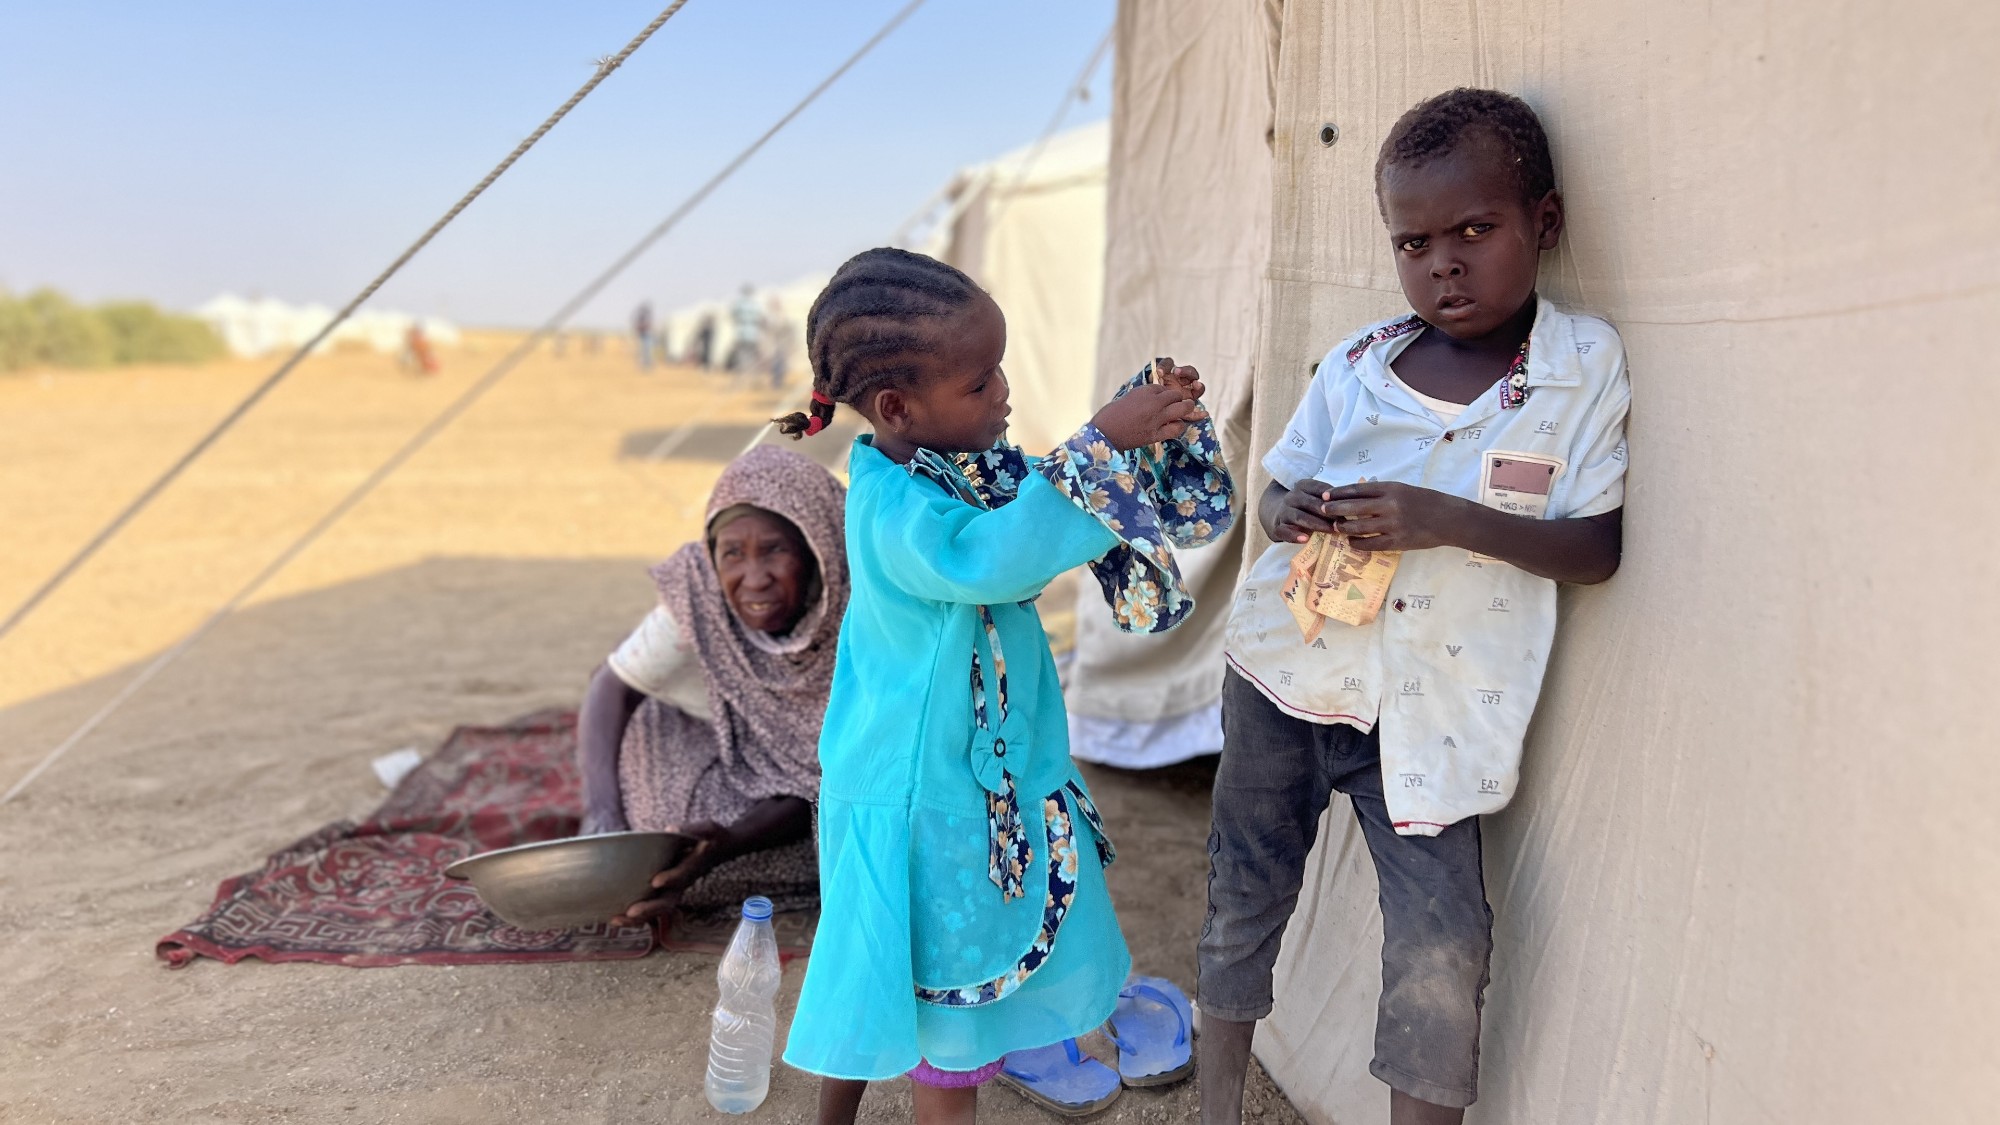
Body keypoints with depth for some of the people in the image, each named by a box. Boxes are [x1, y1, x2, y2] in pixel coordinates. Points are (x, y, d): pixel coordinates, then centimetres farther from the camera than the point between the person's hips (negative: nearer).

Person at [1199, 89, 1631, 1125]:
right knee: (1242, 902, 14)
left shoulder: (1584, 365, -7)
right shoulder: (1356, 362, 1)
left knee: (1441, 951, -6)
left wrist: (1451, 521, -25)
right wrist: (1287, 510, -15)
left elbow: (1596, 547, -10)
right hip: (1285, 676, 3)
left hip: (1427, 713, -3)